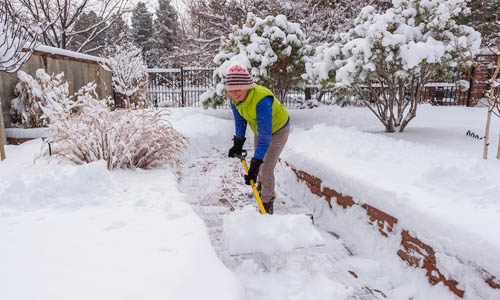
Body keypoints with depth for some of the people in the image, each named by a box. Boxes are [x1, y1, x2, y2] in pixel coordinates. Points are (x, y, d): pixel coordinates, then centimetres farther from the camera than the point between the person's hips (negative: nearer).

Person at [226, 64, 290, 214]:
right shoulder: (235, 97, -21)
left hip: (277, 129, -7)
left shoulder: (262, 100, -44)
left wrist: (255, 164, -45)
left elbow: (265, 135, -43)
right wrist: (238, 143, -4)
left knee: (266, 168, -11)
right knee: (258, 162, 24)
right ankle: (262, 188, 53)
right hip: (260, 128, 8)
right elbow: (240, 120, -2)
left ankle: (267, 203, 12)